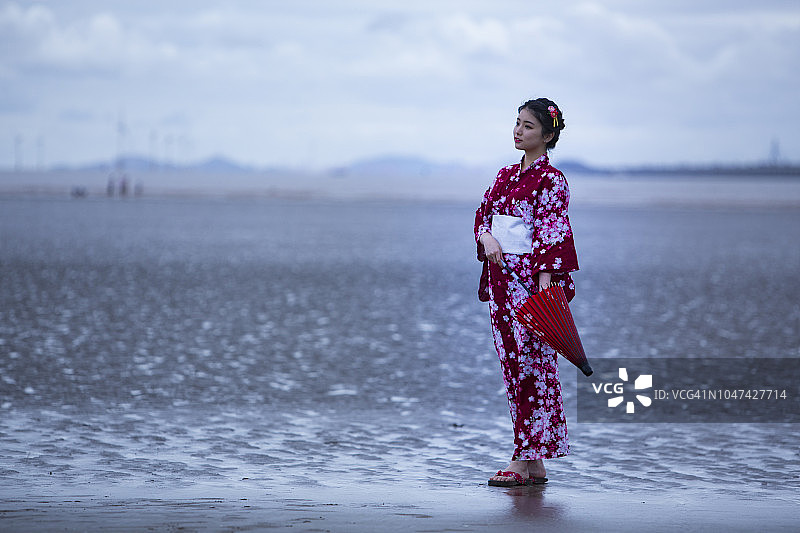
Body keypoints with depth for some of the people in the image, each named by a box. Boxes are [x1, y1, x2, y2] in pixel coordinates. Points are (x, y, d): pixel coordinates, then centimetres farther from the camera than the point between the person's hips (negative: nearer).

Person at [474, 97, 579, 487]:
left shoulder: (550, 180, -7)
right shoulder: (505, 175, 15)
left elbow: (551, 232, -13)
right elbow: (483, 215, 16)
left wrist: (546, 283, -21)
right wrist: (486, 237, -7)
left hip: (532, 278, -8)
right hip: (500, 276, 8)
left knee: (532, 363, -7)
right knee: (512, 364, 7)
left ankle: (525, 461, -6)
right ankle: (536, 465, 11)